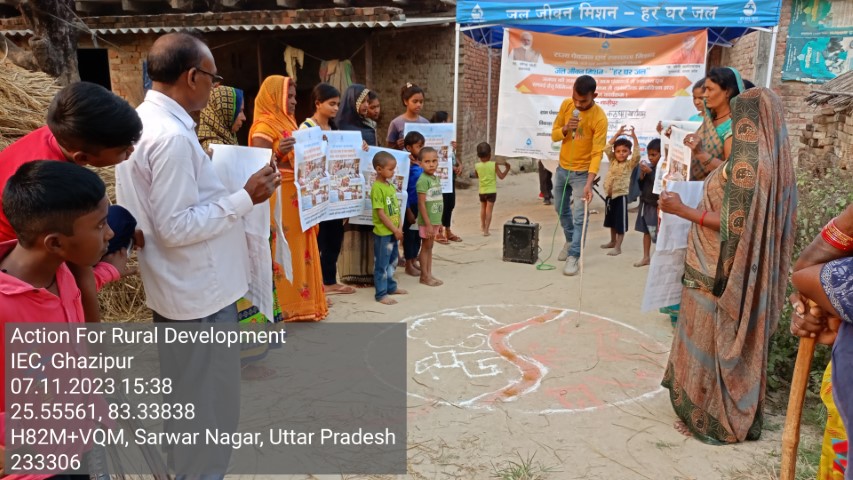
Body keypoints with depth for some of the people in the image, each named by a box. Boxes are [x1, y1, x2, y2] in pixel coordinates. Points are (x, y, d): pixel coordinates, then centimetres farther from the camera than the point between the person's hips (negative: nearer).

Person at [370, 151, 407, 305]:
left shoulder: (391, 186, 9)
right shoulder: (377, 188, -17)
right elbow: (380, 213, -19)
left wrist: (399, 228, 6)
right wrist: (394, 229, -15)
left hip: (393, 232, 9)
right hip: (382, 232, -9)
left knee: (392, 261, 20)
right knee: (382, 264, 0)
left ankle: (391, 286, 35)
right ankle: (381, 294, 7)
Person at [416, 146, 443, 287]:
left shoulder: (436, 178, 7)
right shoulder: (423, 180, -18)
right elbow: (421, 204, -19)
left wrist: (438, 221, 16)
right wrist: (428, 224, -20)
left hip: (435, 220, 8)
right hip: (427, 221, -8)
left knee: (430, 247, 14)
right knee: (425, 247, 3)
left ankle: (429, 274, 23)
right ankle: (424, 276, 12)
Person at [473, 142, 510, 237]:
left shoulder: (477, 166, -5)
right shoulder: (494, 164, -12)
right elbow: (501, 176, -11)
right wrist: (507, 168, 3)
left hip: (482, 191, 3)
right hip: (491, 191, -3)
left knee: (483, 208, 25)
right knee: (489, 210, -1)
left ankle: (482, 226, 39)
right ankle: (486, 230, -5)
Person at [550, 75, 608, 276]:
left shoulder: (599, 118, -20)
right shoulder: (566, 105, -5)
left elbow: (597, 153, -23)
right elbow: (554, 135, -1)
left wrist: (589, 183, -32)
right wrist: (565, 129, -24)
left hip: (582, 172, -5)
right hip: (562, 168, 6)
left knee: (580, 216, -6)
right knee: (561, 209, 19)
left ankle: (573, 257, 2)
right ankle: (570, 240, 41)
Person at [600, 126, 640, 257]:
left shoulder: (630, 164, -6)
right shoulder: (613, 161, 5)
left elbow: (637, 155, -24)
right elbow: (607, 149, -6)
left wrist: (634, 138, -31)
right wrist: (617, 135, -15)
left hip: (621, 195, -5)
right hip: (610, 195, 6)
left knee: (620, 222, -3)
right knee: (611, 220, 19)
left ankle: (618, 247, 0)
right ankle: (613, 241, 34)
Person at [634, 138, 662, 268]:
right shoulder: (649, 167, 6)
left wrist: (650, 172, -21)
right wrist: (642, 176, -7)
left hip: (655, 205, -7)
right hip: (645, 203, 7)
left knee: (656, 234, -7)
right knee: (646, 231, 15)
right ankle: (646, 257, 26)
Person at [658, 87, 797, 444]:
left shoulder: (745, 164, -21)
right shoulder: (777, 163, 7)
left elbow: (733, 224, -23)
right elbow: (755, 219, 12)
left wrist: (682, 210, -18)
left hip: (720, 273, -9)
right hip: (749, 275, 9)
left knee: (711, 343, 4)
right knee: (740, 342, 19)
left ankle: (710, 420, 17)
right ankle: (742, 415, 33)